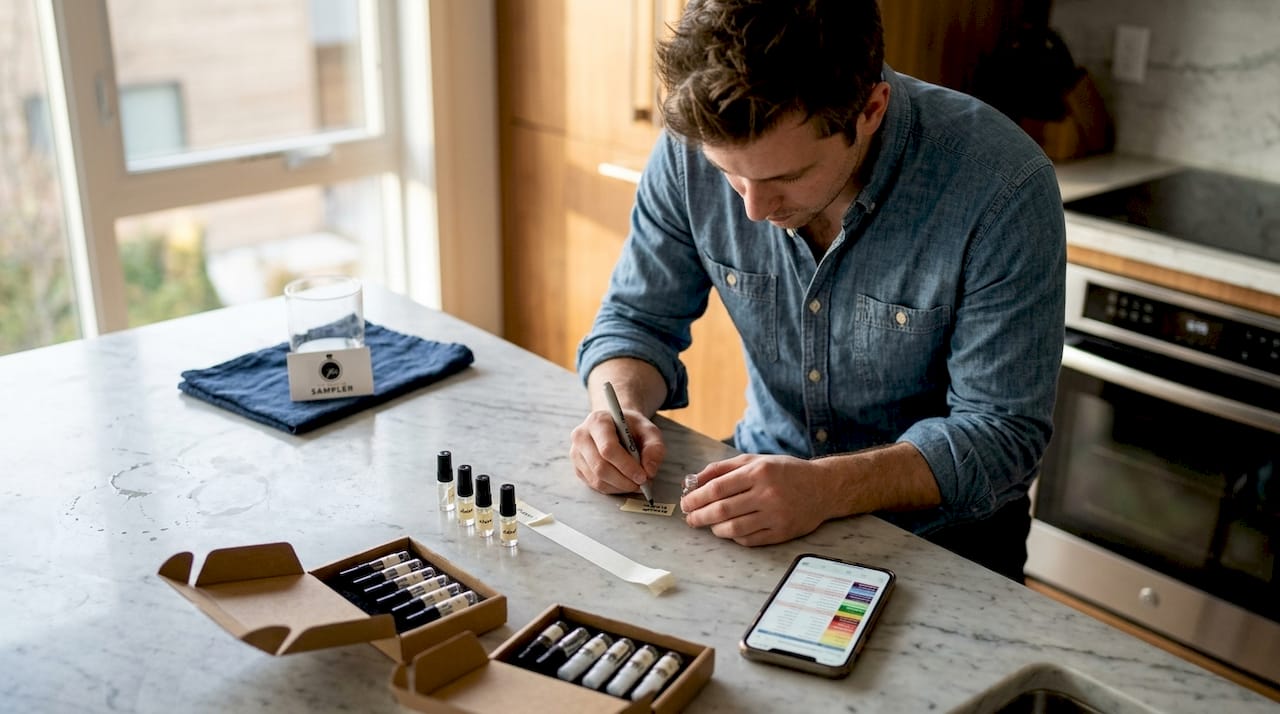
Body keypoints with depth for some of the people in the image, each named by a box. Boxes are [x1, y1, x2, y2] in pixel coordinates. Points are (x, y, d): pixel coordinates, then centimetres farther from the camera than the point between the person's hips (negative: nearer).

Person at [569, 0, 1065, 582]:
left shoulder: (1002, 184, -24)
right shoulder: (695, 147, -13)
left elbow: (1003, 431, -19)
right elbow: (639, 319, 0)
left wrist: (828, 488, -33)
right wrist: (619, 407, -21)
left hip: (937, 526, -3)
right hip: (766, 471, 4)